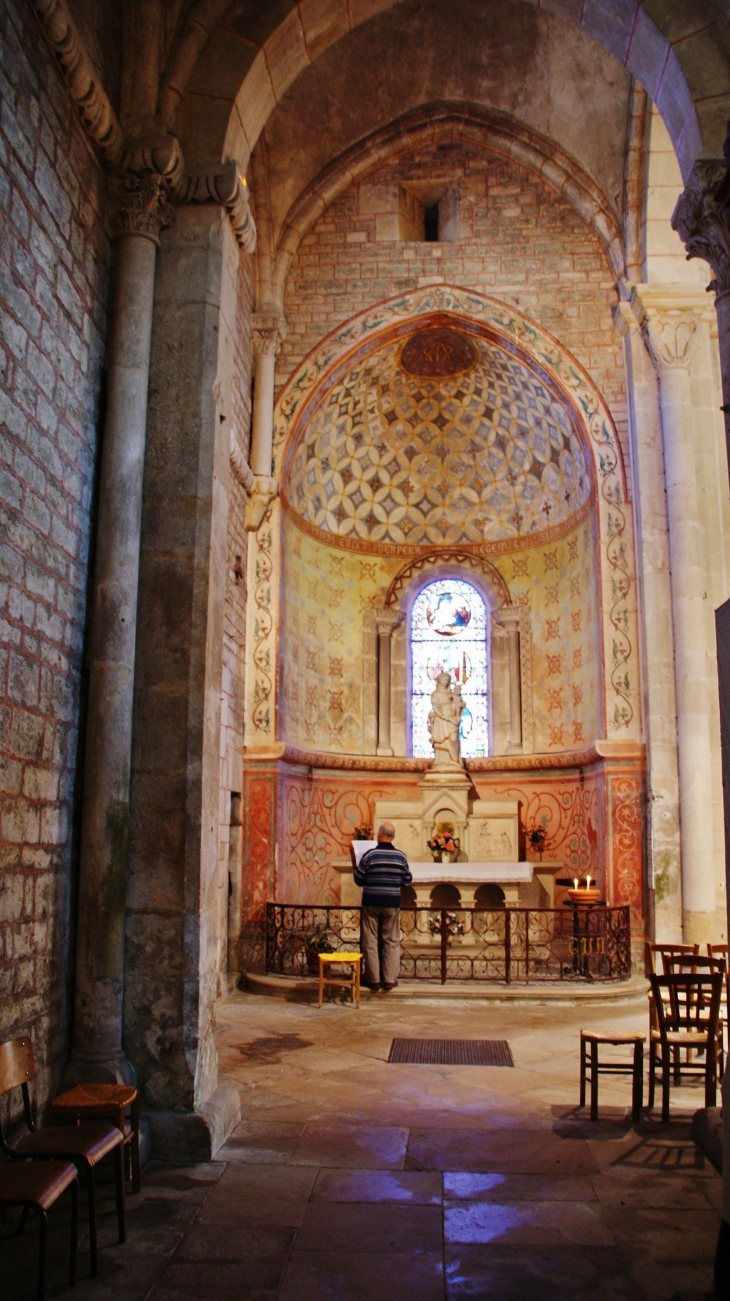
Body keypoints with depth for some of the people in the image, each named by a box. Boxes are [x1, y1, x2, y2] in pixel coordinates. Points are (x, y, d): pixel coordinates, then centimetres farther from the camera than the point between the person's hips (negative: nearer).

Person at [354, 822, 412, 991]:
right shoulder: (400, 856, -3)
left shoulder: (369, 855, -10)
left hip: (371, 903, -2)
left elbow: (358, 880, -5)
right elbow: (407, 880, 5)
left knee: (371, 942, 7)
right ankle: (390, 979, 10)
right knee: (391, 941, 10)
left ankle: (373, 979, 10)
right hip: (392, 903, 2)